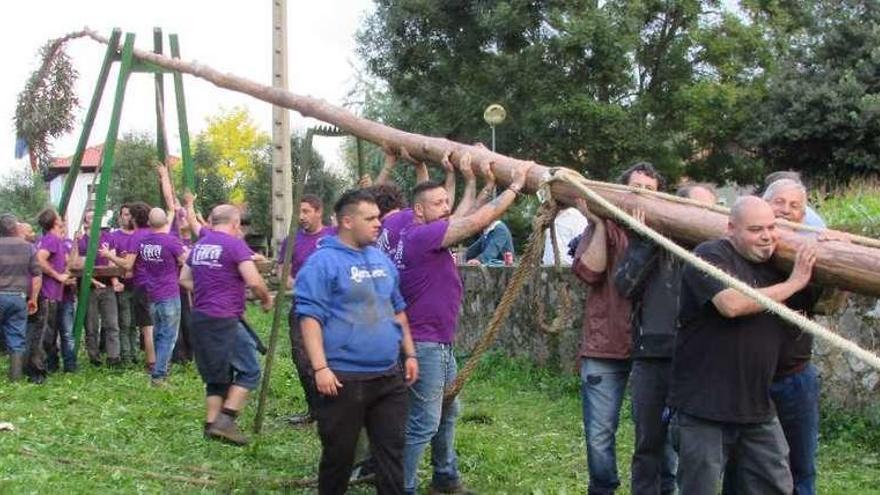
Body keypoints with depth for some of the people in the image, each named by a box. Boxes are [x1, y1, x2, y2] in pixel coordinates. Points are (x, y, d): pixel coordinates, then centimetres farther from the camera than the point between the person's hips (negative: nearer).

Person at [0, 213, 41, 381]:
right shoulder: (28, 247, 2)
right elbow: (37, 276, 3)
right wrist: (33, 299, 11)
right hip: (19, 298, 2)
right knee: (17, 339, 7)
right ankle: (16, 375, 8)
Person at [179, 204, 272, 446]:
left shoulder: (199, 245, 14)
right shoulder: (235, 244, -10)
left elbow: (184, 279, 22)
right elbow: (254, 281, -18)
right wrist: (266, 299, -1)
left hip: (199, 318, 8)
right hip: (225, 320, -8)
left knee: (216, 376, 16)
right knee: (249, 371, 1)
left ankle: (211, 425, 13)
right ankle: (225, 420, -8)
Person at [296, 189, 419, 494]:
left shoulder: (381, 259, 13)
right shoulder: (324, 262, -10)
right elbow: (310, 317, -14)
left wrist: (409, 354, 17)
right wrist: (320, 368, -20)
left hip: (389, 376, 6)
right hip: (344, 377, -6)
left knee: (392, 450, 9)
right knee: (339, 454, 7)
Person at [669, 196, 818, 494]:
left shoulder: (775, 266, 12)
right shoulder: (710, 255, -11)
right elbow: (732, 304, -28)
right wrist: (793, 283, -17)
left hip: (758, 409, 7)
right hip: (704, 407, -7)